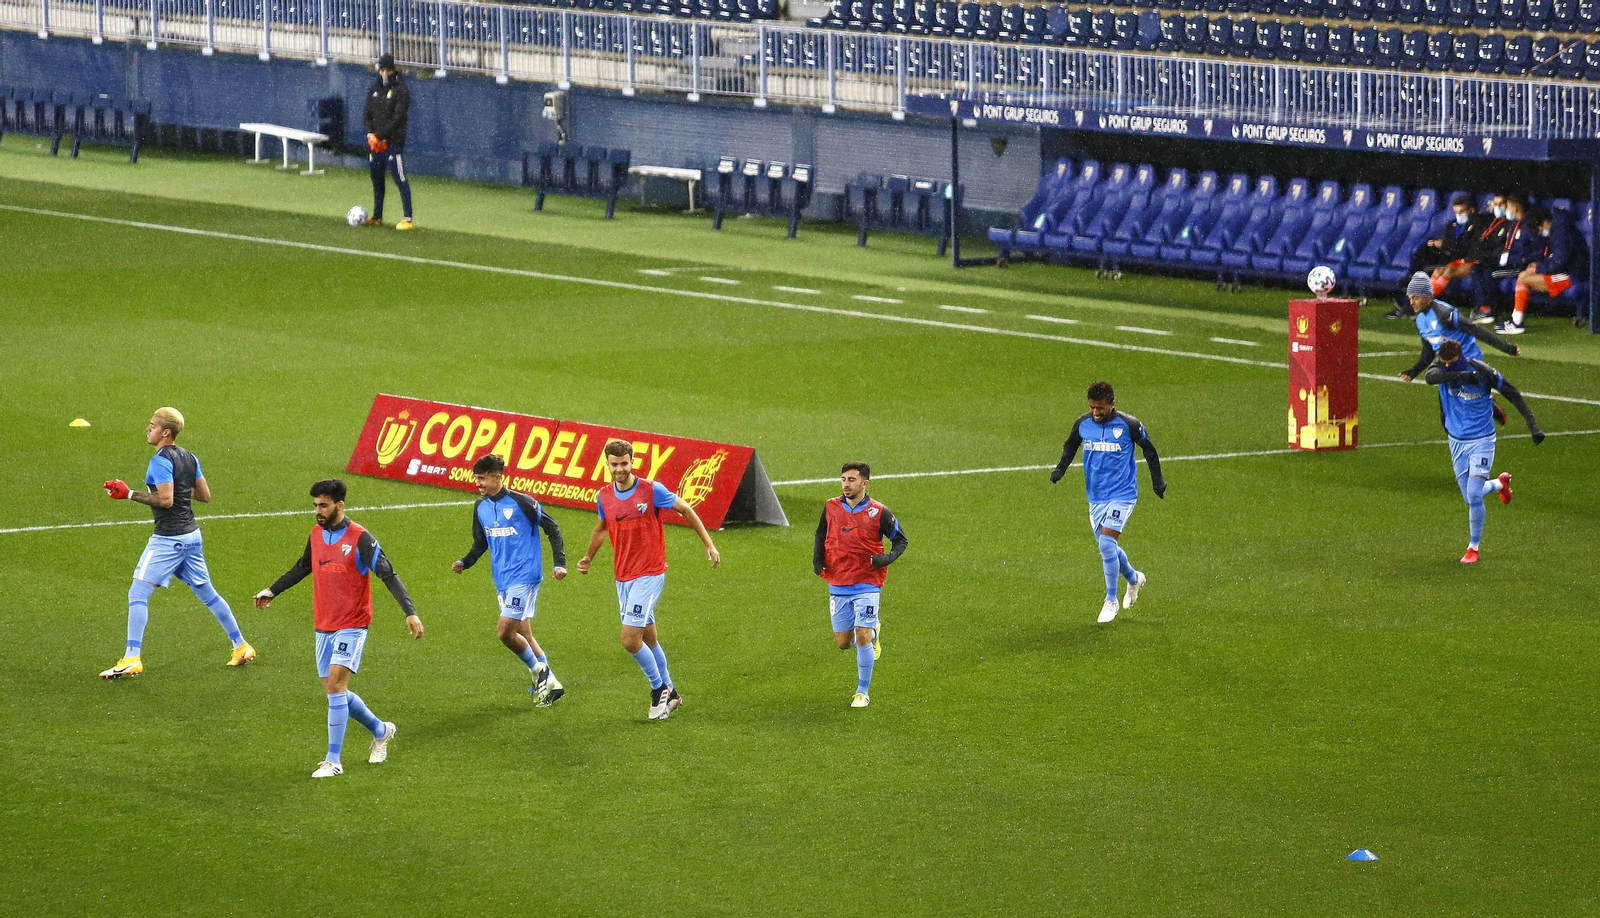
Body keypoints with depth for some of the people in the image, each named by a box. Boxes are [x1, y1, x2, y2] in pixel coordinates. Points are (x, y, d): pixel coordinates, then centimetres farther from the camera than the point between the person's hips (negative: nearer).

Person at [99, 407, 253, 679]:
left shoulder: (161, 461, -16)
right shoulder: (189, 458, 9)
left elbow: (165, 499, -25)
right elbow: (205, 495, 12)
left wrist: (129, 494, -19)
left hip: (168, 539, -9)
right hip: (191, 534, 9)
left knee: (138, 593, -7)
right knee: (206, 592, 20)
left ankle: (132, 658, -13)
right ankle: (241, 646, 26)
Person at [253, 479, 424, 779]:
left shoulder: (359, 538, -14)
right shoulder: (316, 534, 7)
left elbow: (389, 575, -16)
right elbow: (303, 568, 27)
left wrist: (410, 612, -24)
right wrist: (272, 591, 33)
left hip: (351, 625, -7)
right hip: (323, 626, 7)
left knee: (335, 684, -16)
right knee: (334, 691, 9)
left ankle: (333, 761, -12)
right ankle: (380, 729, 34)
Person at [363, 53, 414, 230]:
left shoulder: (401, 90, -6)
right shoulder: (374, 89, 14)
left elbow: (398, 117, -13)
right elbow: (367, 114, 12)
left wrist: (382, 135, -16)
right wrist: (370, 133, -5)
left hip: (394, 142, -7)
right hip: (375, 143, 7)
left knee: (400, 180, -9)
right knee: (377, 180, 12)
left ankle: (408, 219, -10)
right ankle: (377, 217, 23)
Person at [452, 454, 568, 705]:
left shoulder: (521, 503, -12)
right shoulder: (481, 508, 8)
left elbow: (552, 529, -5)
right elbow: (480, 543, 19)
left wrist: (560, 563, -11)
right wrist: (464, 563, 2)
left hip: (524, 576, -7)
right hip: (502, 580, 7)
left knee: (505, 632, -16)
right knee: (523, 635, 10)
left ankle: (537, 669, 6)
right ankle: (550, 683, 20)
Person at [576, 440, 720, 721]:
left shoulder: (652, 490, -12)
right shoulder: (604, 496, 3)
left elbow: (686, 510, -2)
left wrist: (708, 544, -3)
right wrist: (588, 557, 26)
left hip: (649, 574, -6)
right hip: (623, 578, 6)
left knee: (630, 639, -14)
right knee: (648, 639, 14)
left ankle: (659, 688, 6)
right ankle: (669, 693, 29)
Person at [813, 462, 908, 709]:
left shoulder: (878, 512, -7)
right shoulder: (831, 508, 2)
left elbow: (900, 540, 4)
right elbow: (821, 536, 19)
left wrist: (887, 558, -16)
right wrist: (818, 560, 2)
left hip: (867, 584, -4)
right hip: (838, 585, 4)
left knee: (862, 638, -12)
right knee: (843, 642, 6)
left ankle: (863, 692, 3)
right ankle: (873, 634, 41)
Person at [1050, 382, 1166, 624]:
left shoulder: (1128, 425, -12)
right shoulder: (1082, 424, -1)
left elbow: (1149, 450, 3)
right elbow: (1070, 446, 17)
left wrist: (1157, 480, 5)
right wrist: (1061, 468, 0)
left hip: (1122, 495, -5)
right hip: (1095, 497, 5)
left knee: (1106, 544, -17)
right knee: (1107, 547, 12)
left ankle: (1111, 601, -2)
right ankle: (1134, 579, 42)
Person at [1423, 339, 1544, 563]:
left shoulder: (1483, 372, -17)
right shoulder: (1442, 368, -8)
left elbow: (1514, 395, -9)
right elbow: (1430, 377, -31)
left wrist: (1533, 426, -13)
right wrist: (1459, 375, -43)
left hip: (1481, 441, -4)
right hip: (1456, 441, 4)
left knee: (1474, 495, -13)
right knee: (1469, 498, 12)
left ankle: (1473, 547, 5)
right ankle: (1500, 483, 44)